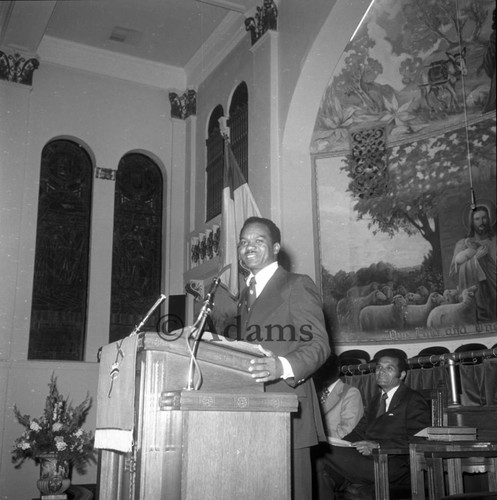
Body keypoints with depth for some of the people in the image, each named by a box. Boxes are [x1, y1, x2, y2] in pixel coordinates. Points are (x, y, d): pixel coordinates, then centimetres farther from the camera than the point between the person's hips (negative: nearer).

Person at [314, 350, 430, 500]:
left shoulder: (414, 401, 6)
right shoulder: (377, 400, 31)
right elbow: (360, 430, 22)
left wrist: (378, 446, -18)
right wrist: (340, 444, -1)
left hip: (392, 463, -7)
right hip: (367, 455, 7)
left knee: (325, 454, -26)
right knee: (321, 465, -23)